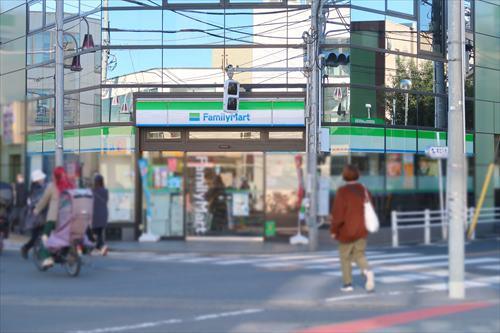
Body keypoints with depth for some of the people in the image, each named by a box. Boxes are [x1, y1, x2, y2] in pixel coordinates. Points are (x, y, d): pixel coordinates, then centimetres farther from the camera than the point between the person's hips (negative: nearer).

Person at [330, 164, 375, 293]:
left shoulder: (342, 191, -16)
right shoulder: (364, 190, 2)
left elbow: (338, 214, -17)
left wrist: (333, 230, -5)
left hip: (346, 230, -4)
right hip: (362, 230, 5)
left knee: (345, 257, 11)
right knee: (359, 255, 14)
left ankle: (348, 283, 13)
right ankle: (367, 271, -14)